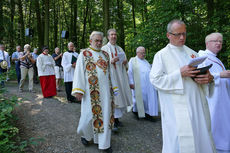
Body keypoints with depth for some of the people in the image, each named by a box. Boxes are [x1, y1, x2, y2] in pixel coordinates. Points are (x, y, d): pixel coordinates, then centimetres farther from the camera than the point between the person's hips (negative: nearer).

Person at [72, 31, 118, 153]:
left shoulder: (105, 54, 13)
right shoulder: (84, 54, 0)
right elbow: (79, 72, -6)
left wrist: (113, 87, 12)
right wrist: (78, 90, -14)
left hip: (105, 90, 5)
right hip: (91, 91, -4)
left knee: (105, 114, 7)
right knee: (90, 114, 2)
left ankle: (104, 142, 21)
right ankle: (85, 134, 34)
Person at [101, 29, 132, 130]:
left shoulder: (120, 49, 18)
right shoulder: (104, 48, 2)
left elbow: (124, 63, 21)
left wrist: (125, 62, -2)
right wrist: (111, 61, -21)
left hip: (120, 76, 6)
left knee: (120, 96, 6)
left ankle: (117, 118, 19)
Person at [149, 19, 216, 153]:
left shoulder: (192, 53, 13)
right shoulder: (161, 55, -2)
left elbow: (203, 73, 16)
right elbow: (155, 79, -11)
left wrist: (209, 78, -8)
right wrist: (179, 74, -20)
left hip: (197, 105, 5)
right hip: (177, 110, -5)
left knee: (200, 138, 13)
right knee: (179, 142, 2)